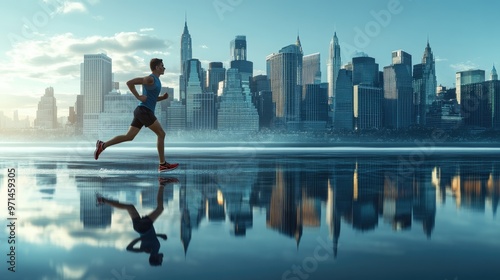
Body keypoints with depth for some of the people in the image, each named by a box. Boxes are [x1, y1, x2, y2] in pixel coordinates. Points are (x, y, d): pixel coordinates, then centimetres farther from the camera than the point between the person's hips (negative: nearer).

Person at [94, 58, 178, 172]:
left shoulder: (156, 80, 21)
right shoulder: (150, 79, -9)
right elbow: (129, 83, -15)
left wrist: (163, 97, 11)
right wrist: (138, 97, -15)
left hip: (142, 111, 10)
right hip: (144, 111, -10)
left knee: (129, 137, 5)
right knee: (161, 134, -6)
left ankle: (102, 145, 5)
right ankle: (163, 164, -4)